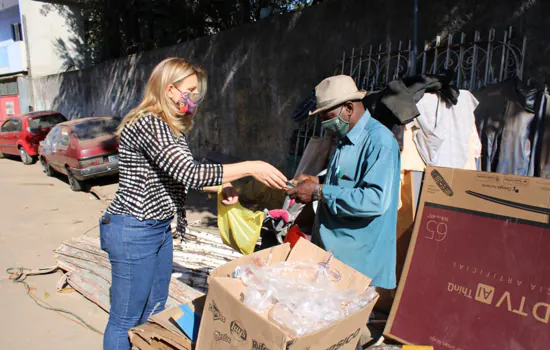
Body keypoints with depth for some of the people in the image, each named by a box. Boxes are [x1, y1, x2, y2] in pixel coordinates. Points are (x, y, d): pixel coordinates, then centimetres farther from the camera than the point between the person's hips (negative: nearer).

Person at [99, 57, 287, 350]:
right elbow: (189, 172, -30)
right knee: (126, 320, 7)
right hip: (134, 232, -9)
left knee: (154, 312, 21)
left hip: (160, 228, 10)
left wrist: (221, 186, -1)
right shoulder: (147, 123, -21)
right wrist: (250, 168, -26)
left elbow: (180, 175, 15)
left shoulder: (170, 127, 10)